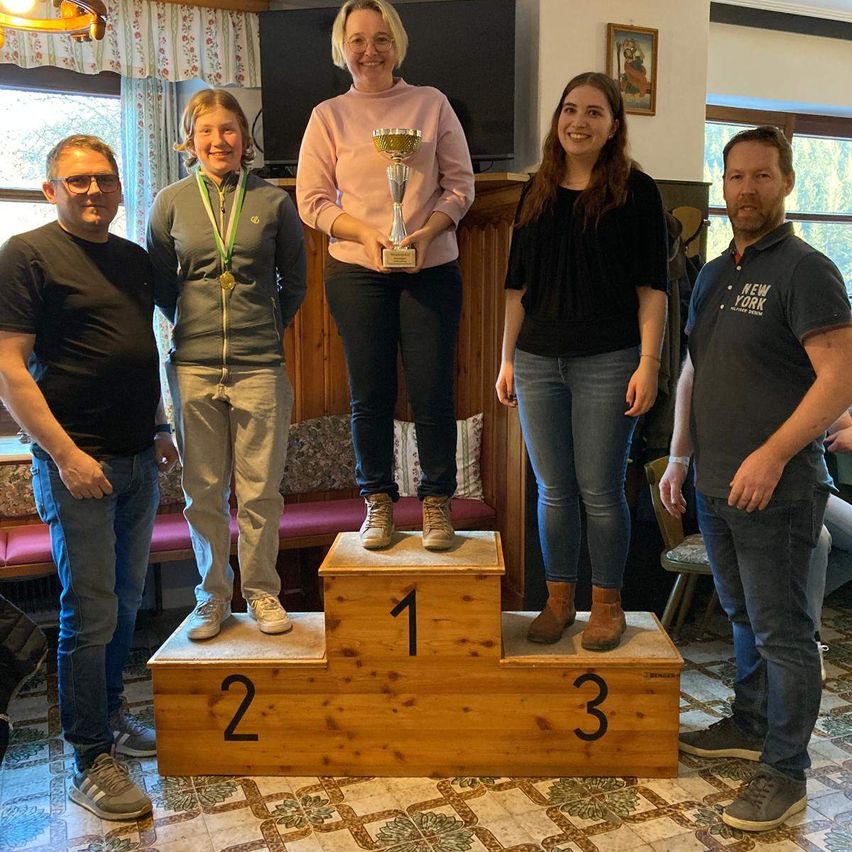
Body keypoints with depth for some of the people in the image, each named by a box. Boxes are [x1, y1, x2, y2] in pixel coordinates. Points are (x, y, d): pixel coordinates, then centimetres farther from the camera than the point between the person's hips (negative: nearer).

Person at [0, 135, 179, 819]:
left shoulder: (135, 259, 14)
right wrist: (65, 453, -17)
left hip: (137, 460, 7)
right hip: (78, 461, -7)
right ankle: (91, 762, 11)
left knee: (126, 602, 15)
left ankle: (110, 718, 32)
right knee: (90, 613, -2)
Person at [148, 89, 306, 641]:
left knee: (260, 491, 3)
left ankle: (262, 593, 21)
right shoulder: (172, 201, 6)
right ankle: (213, 596, 24)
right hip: (193, 368, 1)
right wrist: (195, 326, 12)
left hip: (260, 367, -1)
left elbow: (295, 281, 12)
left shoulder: (273, 201, 4)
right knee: (203, 492, 8)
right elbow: (159, 282, 15)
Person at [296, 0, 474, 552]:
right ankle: (379, 502, 20)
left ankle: (437, 503, 14)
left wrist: (427, 231, -14)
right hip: (356, 272, 0)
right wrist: (367, 234, -15)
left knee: (433, 392, -1)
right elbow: (312, 200, 1)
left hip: (431, 269, 0)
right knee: (370, 394, 5)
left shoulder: (432, 104, 7)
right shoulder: (328, 116, 6)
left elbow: (460, 184, 4)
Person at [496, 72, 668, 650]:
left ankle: (607, 604, 19)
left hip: (606, 362, -4)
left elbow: (652, 287, -3)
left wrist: (648, 363, -11)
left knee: (600, 490, 1)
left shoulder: (635, 190, 0)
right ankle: (558, 600, 23)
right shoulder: (539, 193, 13)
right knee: (554, 489, 10)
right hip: (538, 363, 4)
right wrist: (507, 357, 10)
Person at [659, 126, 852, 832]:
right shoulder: (714, 274, 14)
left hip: (778, 491, -7)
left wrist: (772, 455, -24)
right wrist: (680, 458, 14)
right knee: (744, 616, 20)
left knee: (782, 632, 3)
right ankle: (749, 725, 37)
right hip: (715, 485, 7)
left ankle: (785, 771, 16)